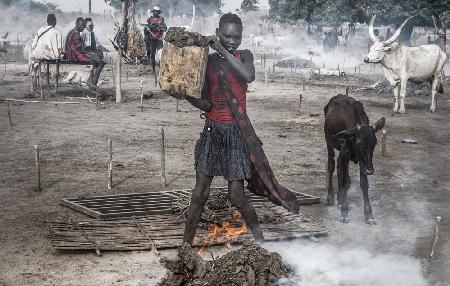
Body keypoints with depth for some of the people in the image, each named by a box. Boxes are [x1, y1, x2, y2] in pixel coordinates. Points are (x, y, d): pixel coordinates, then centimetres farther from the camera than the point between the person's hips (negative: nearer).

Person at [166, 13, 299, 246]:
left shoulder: (243, 56, -1)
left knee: (236, 196, 1)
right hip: (212, 132, 2)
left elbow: (249, 76, -26)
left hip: (236, 133, -2)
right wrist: (186, 96, -21)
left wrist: (222, 50, -23)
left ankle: (256, 230, 28)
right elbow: (206, 104, -2)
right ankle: (186, 244, 10)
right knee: (199, 193, 0)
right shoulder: (208, 61, 2)